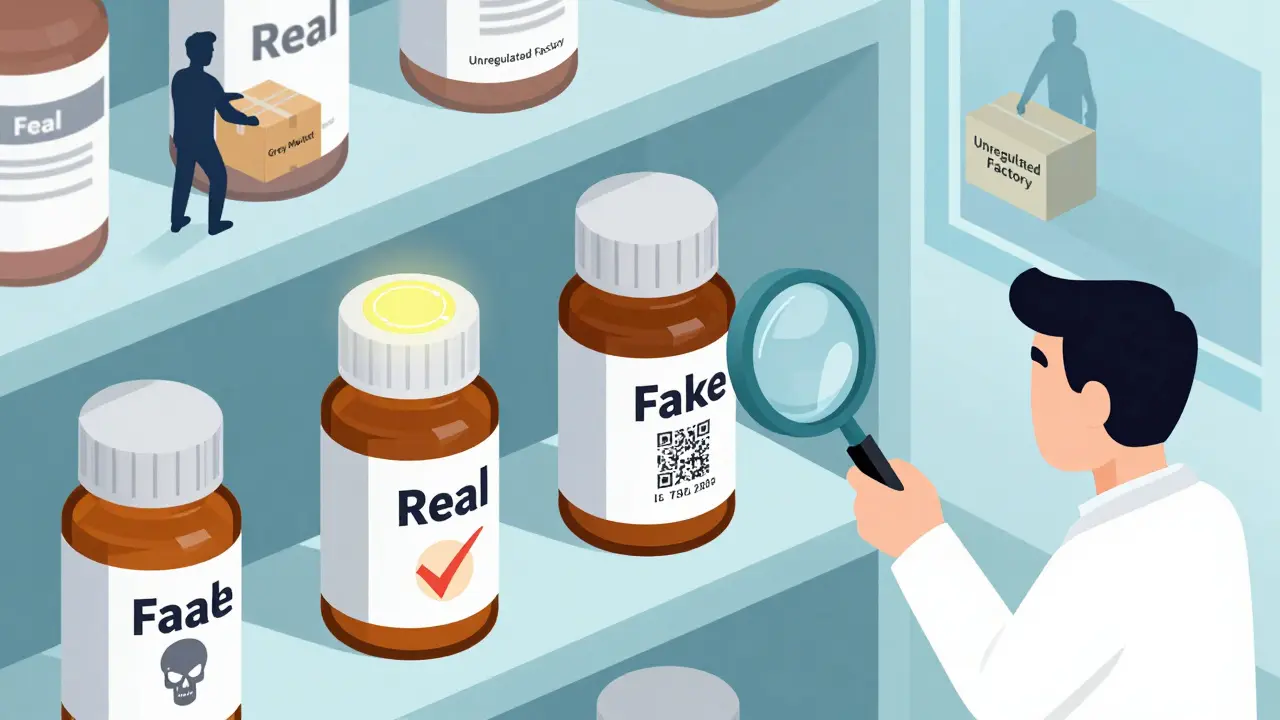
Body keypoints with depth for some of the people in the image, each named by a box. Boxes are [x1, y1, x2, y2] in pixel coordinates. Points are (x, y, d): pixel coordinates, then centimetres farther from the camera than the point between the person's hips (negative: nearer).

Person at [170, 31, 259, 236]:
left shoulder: (179, 77, 0)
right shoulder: (208, 82, -23)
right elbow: (227, 114, -16)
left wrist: (230, 96, 24)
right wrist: (250, 120, 1)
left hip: (182, 138, 6)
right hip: (202, 141, -6)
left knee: (183, 178, 21)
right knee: (218, 178, 12)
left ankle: (176, 221, 29)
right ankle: (214, 224, 17)